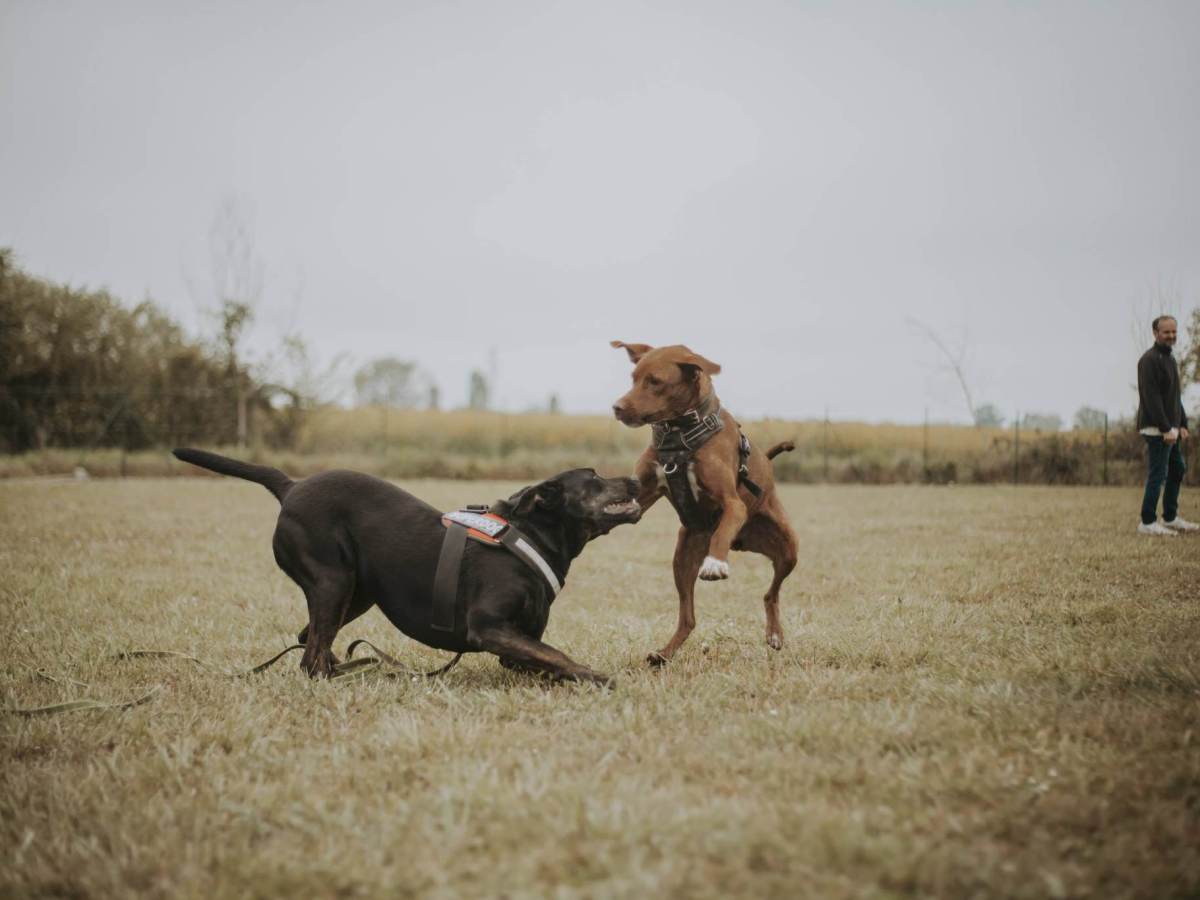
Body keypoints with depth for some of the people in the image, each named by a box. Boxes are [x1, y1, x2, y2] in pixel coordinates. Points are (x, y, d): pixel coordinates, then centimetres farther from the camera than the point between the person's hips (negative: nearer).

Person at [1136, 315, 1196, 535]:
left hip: (1171, 429, 10)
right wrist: (1166, 428, -23)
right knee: (1158, 474, -9)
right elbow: (1151, 397, -20)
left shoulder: (1170, 359, 18)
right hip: (1157, 429, -10)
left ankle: (1171, 518, 21)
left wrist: (1182, 424, 15)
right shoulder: (1149, 360, -13)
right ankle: (1148, 523, -6)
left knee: (1177, 470, 13)